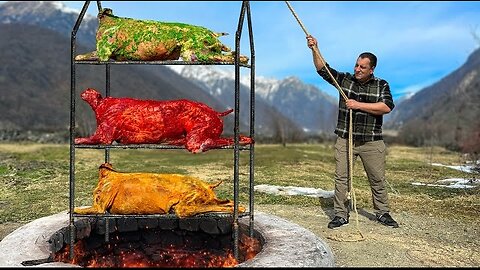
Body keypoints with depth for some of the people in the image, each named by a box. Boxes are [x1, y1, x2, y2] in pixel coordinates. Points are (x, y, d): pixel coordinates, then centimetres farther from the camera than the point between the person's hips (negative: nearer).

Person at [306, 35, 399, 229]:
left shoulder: (381, 85, 2)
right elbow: (323, 69, 0)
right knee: (341, 178, 2)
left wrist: (359, 105, -15)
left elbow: (387, 107, -12)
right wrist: (315, 50, -12)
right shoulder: (344, 80, 6)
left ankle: (382, 213, 26)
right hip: (345, 140, 1)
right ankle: (341, 215, 12)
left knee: (378, 179, 9)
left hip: (372, 142, -1)